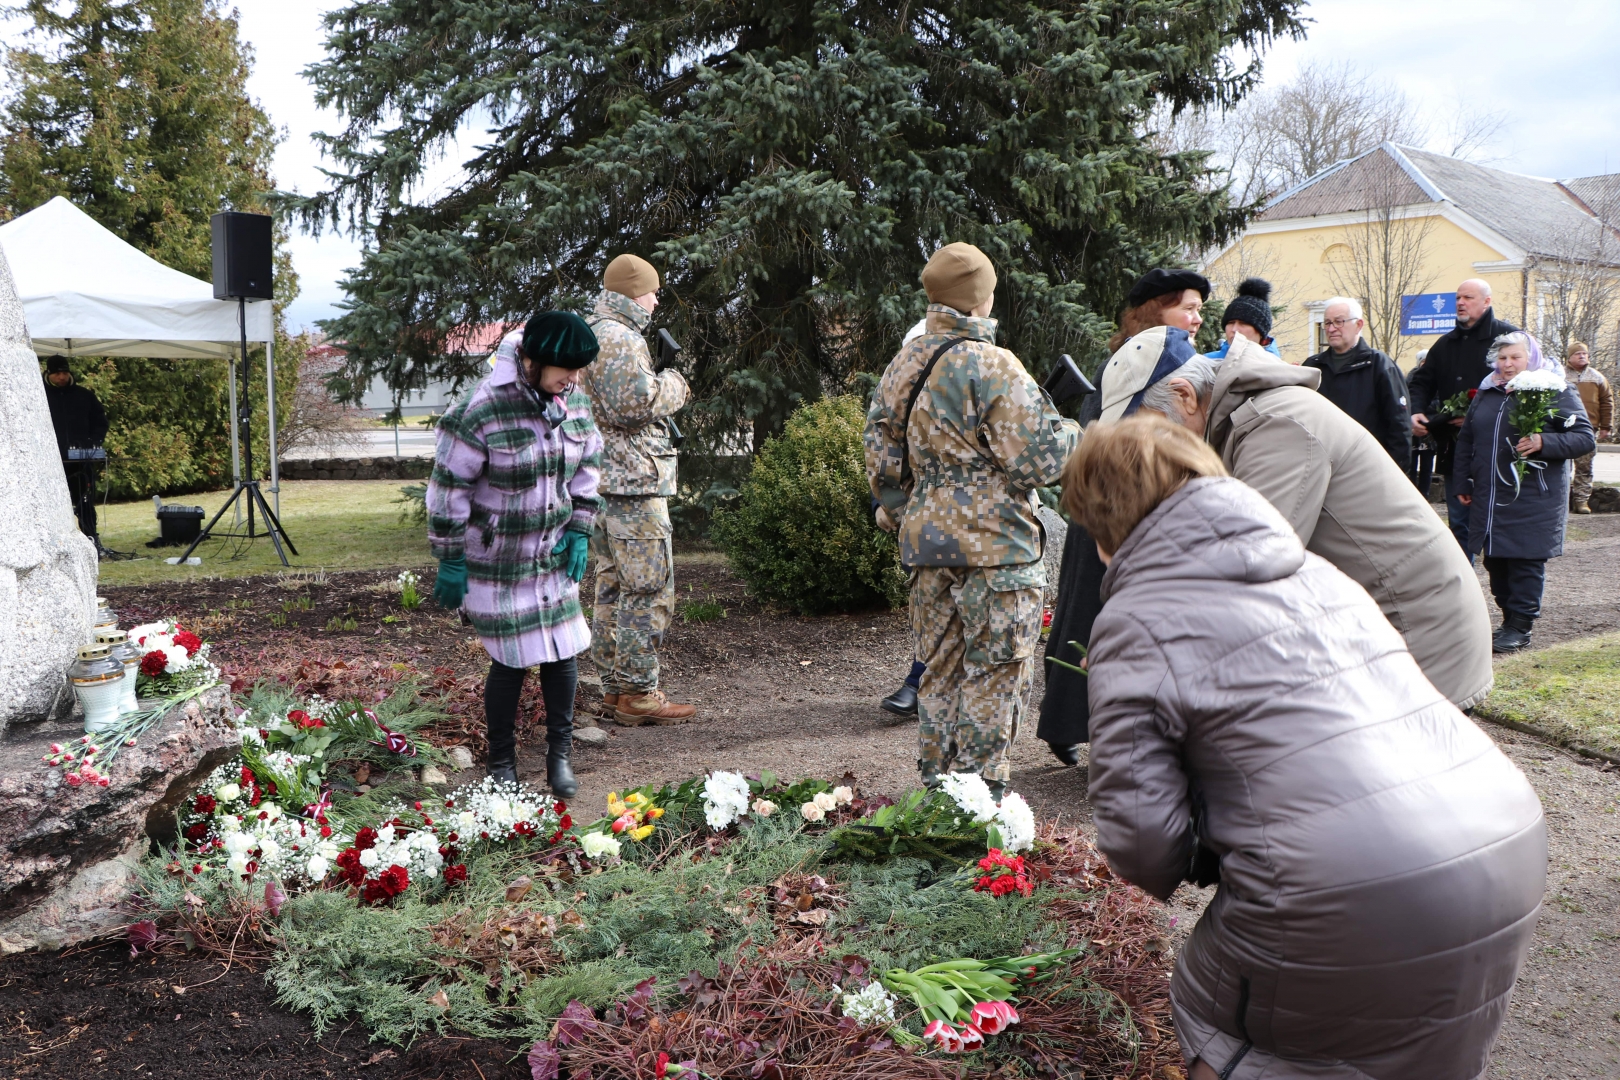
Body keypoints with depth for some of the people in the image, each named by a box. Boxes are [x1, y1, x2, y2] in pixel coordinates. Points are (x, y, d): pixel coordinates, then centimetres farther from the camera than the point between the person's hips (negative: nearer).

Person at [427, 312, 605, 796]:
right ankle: (502, 765, 20)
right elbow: (448, 488, -14)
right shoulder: (481, 410, -21)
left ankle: (560, 755, 24)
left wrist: (579, 532, 5)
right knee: (511, 661, 0)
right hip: (497, 563, -5)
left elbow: (587, 467, 13)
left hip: (555, 557, 5)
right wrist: (450, 561, -10)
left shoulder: (574, 402, -1)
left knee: (563, 652, 6)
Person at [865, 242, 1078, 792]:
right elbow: (1036, 459, -16)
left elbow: (880, 462, 12)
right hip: (993, 545, -7)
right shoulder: (994, 366, -14)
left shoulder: (902, 366, 9)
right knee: (993, 675, 3)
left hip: (925, 541, 7)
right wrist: (1071, 433, 4)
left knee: (940, 670, 16)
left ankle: (936, 785, 24)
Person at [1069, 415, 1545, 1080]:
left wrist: (1196, 863, 14)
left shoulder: (1136, 621, -4)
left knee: (1217, 1022, 21)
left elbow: (1139, 836, -9)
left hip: (1362, 901, -7)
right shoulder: (1306, 564, 17)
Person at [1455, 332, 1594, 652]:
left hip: (1533, 500, -5)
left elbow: (1585, 438, -7)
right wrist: (1465, 483, 19)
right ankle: (1509, 615, 22)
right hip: (1490, 498, 5)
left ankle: (1520, 626, 2)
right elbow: (1466, 440, 22)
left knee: (1526, 561, -4)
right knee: (1495, 560, 9)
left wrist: (1544, 443, -22)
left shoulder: (1556, 392, -2)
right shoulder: (1486, 394, 14)